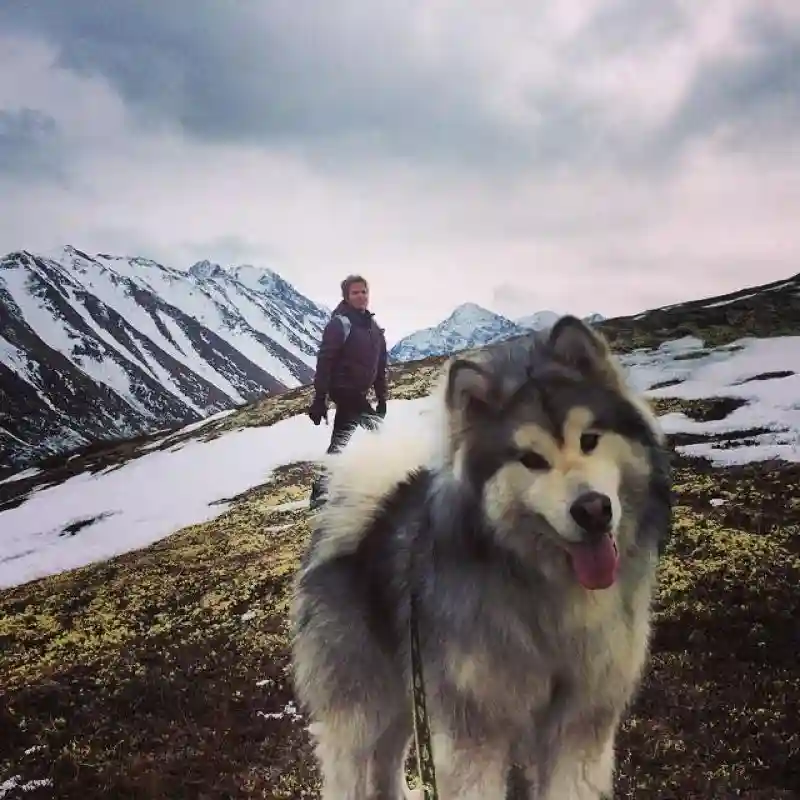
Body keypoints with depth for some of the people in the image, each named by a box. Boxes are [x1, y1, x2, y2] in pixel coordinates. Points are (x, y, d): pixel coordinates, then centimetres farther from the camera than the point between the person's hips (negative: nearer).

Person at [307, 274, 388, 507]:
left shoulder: (374, 328, 12)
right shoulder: (339, 323, -12)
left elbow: (380, 367, 18)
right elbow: (324, 362, -16)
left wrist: (382, 398, 15)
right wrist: (319, 399, -20)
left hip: (358, 393, 8)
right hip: (345, 390, -8)